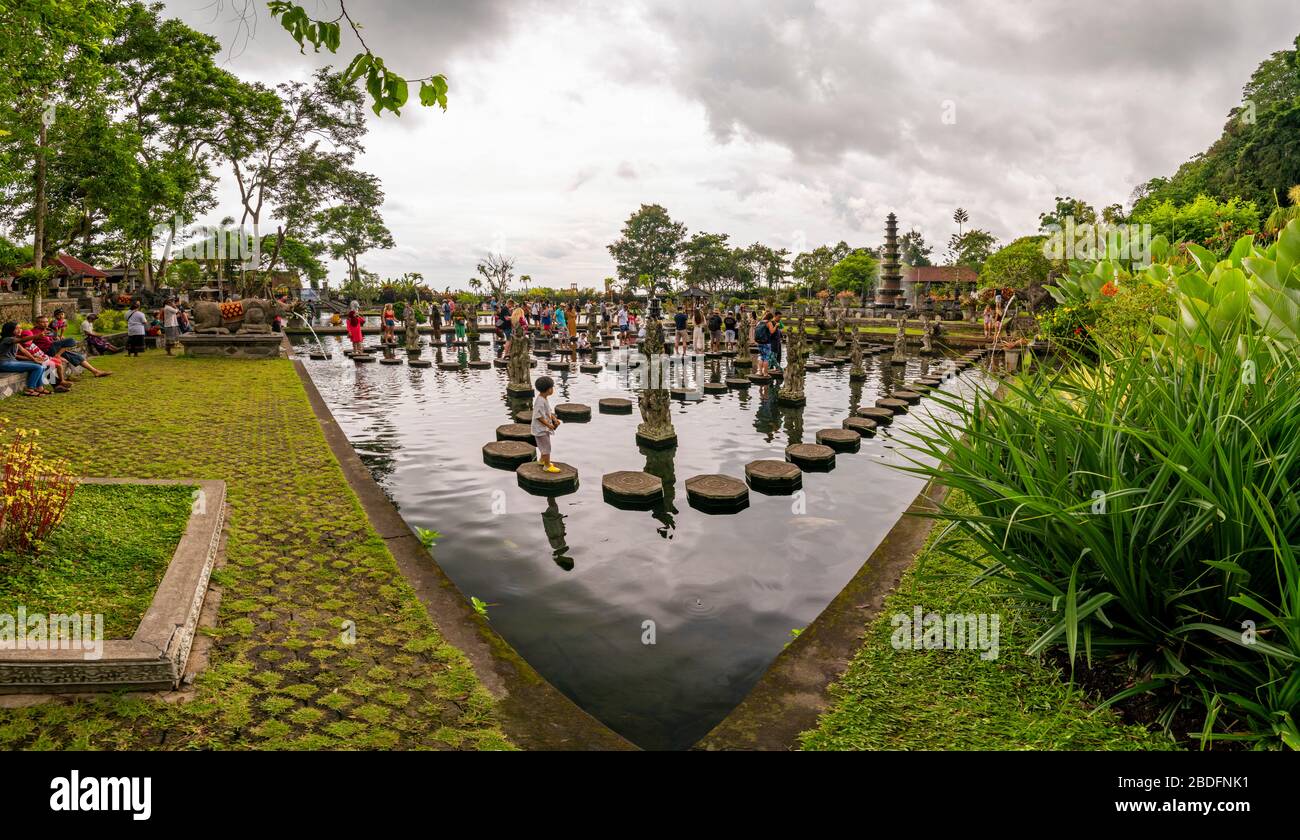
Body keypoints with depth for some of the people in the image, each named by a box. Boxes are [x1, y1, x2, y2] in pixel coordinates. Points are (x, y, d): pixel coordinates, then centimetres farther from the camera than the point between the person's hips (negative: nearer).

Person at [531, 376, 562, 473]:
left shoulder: (545, 398, 5)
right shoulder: (540, 401, -26)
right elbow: (538, 416, -27)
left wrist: (555, 419, 1)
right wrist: (548, 425, -23)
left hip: (545, 428, 10)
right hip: (540, 428, -10)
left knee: (545, 445, 24)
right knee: (546, 447, -3)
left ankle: (542, 460, 42)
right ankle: (547, 466, 7)